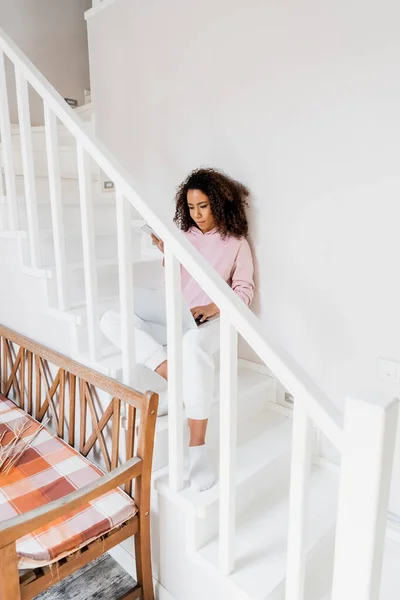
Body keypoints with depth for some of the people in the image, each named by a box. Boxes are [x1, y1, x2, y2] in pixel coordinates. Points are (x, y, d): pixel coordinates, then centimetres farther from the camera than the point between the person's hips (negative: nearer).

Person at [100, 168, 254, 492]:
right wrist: (165, 253, -2)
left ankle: (197, 448, -33)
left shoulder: (236, 242, 5)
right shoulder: (184, 236, 15)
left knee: (193, 346, -43)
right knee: (111, 319, -18)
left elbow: (245, 289, -1)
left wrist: (213, 307, -18)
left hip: (210, 321, -5)